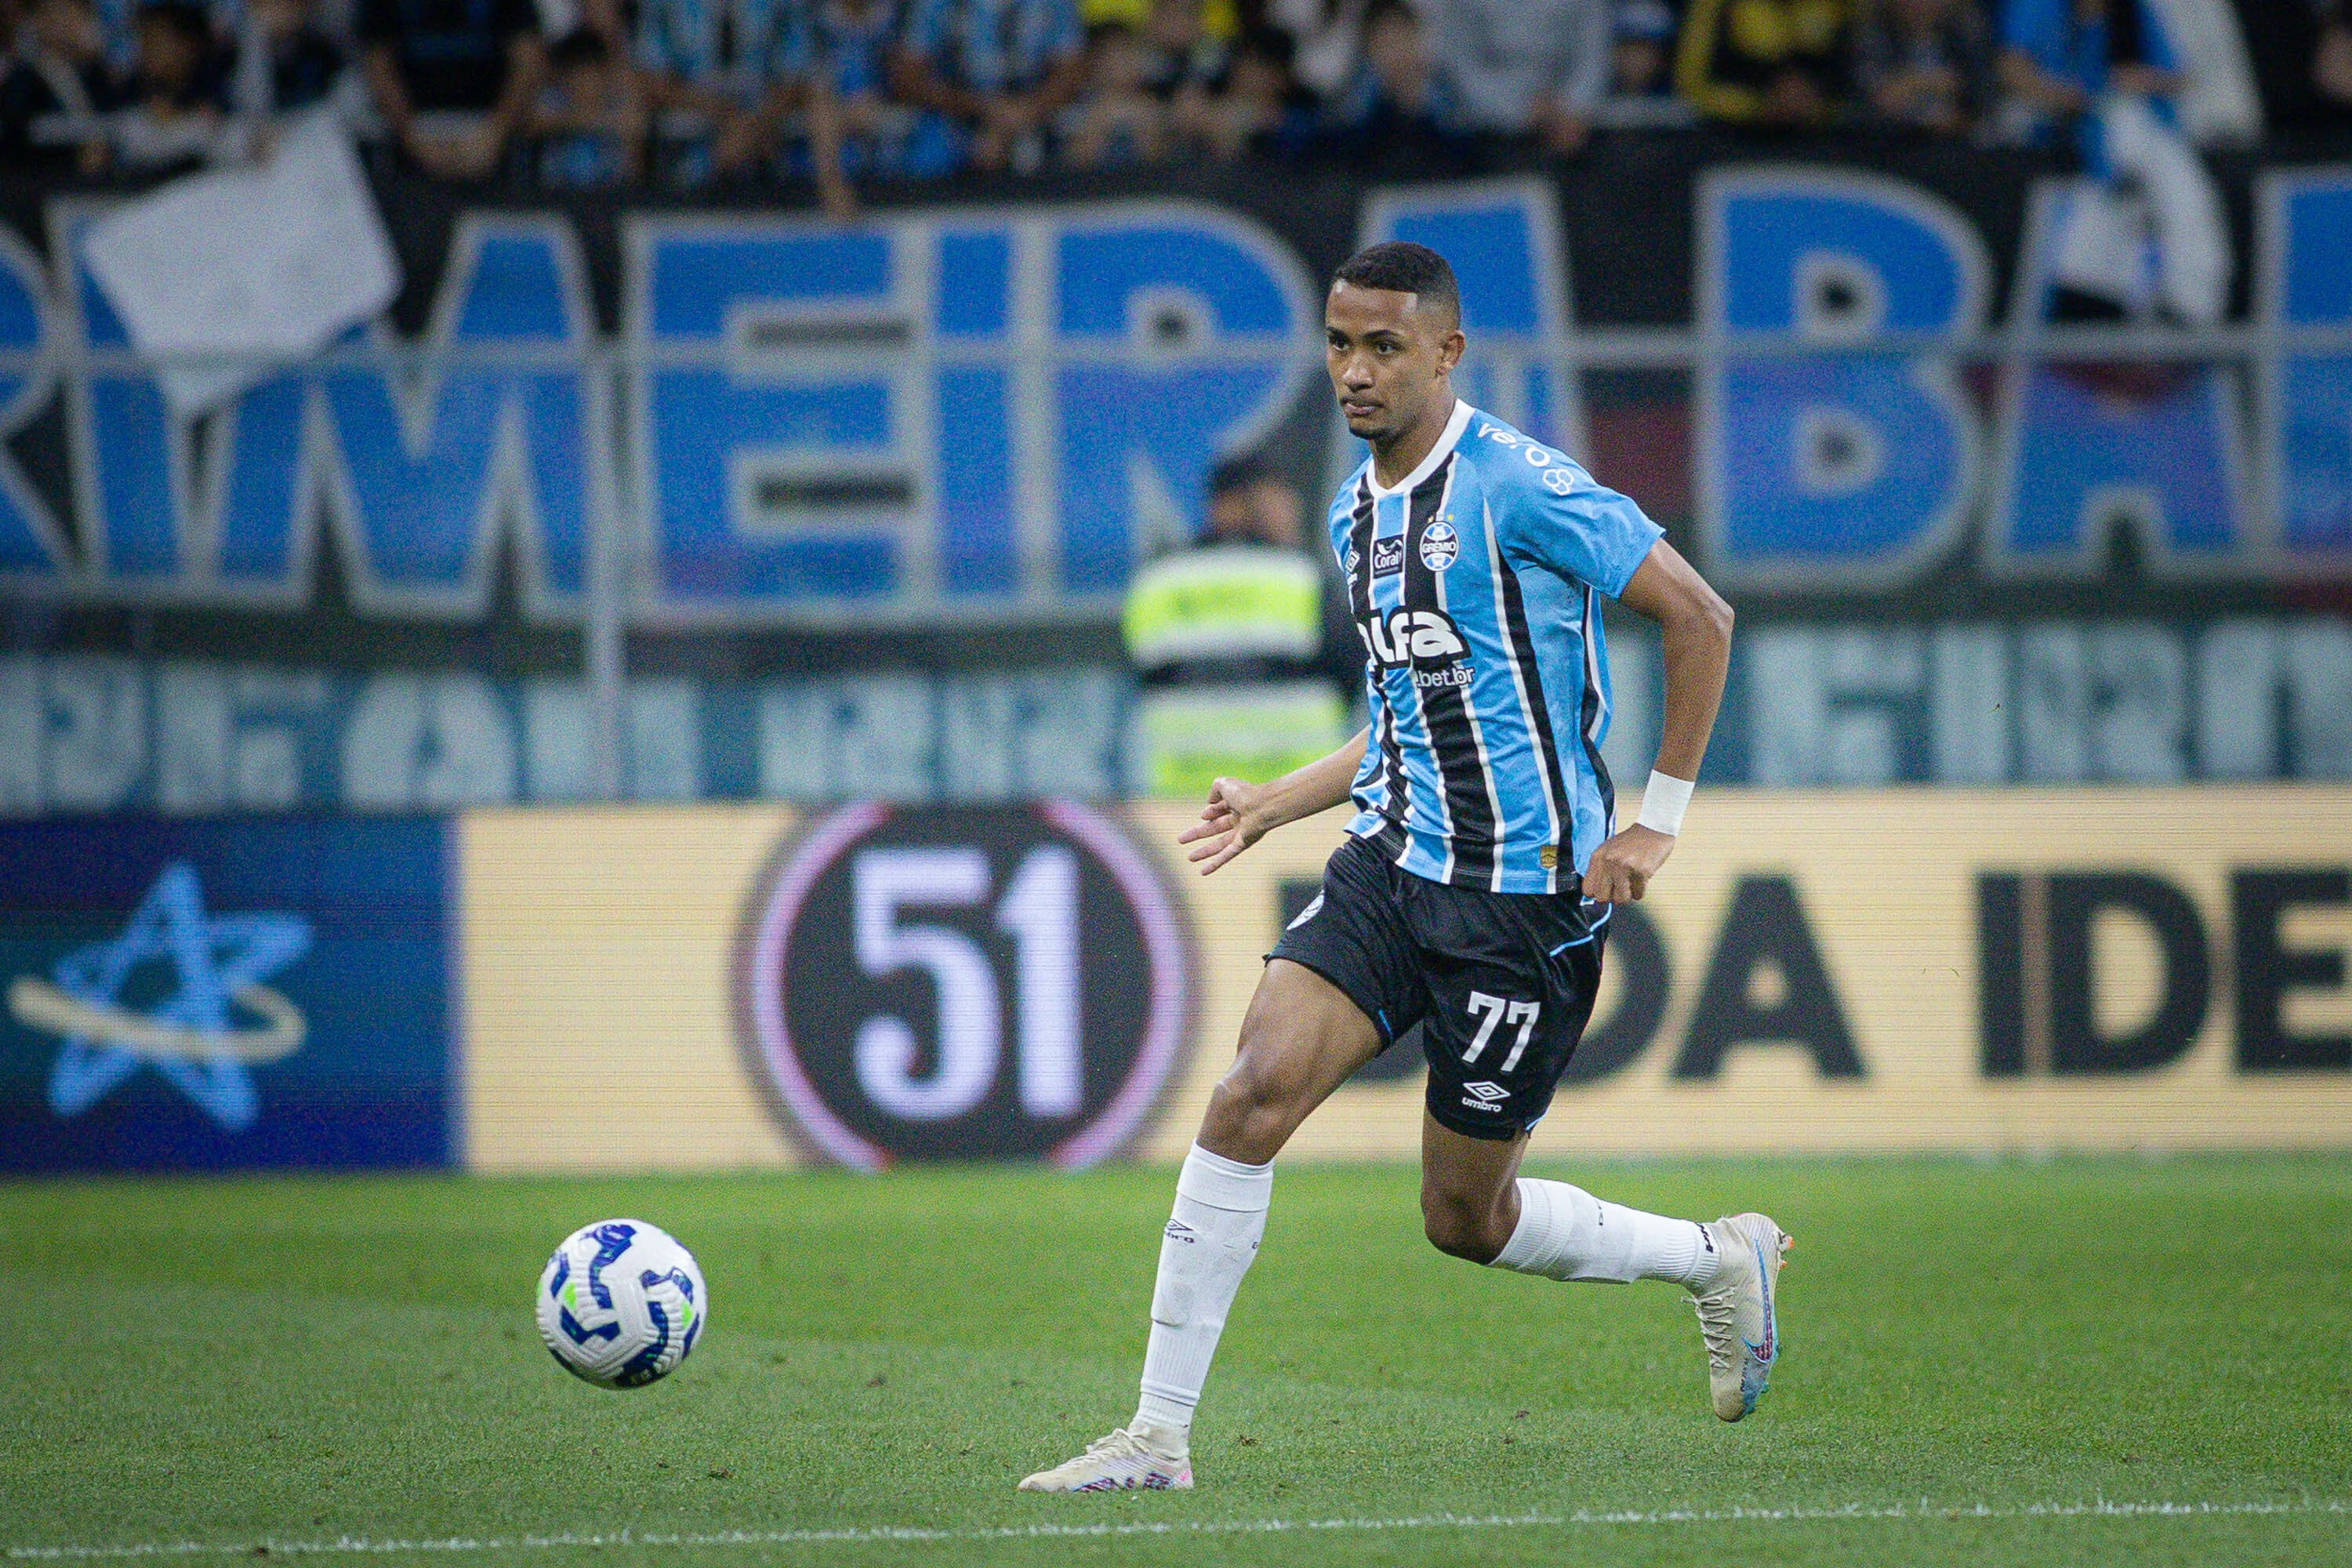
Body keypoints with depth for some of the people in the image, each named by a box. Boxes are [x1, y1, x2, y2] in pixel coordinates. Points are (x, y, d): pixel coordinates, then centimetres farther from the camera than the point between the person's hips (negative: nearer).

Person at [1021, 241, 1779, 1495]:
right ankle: (1159, 1433, -11)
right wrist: (1272, 806, 15)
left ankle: (1721, 1260, 30)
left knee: (1466, 1219, 3)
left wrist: (1659, 819, -11)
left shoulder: (1514, 485, -14)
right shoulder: (1358, 511, 12)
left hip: (1525, 894, -6)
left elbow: (1698, 617, -11)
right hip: (1392, 863, 6)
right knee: (1251, 1093, -15)